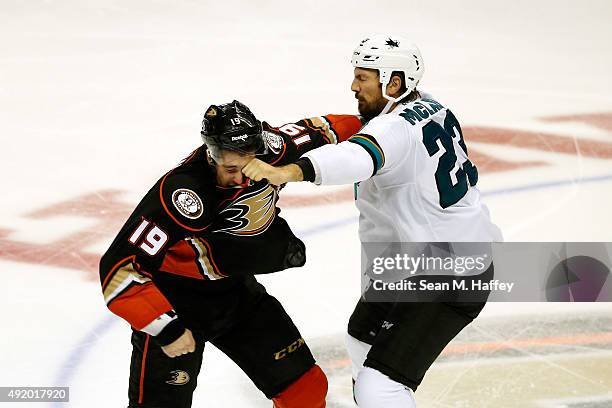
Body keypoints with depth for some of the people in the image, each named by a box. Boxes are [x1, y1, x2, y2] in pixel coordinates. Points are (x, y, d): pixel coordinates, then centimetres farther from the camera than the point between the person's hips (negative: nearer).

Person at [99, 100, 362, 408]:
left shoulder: (268, 149, -17)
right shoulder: (180, 195, -35)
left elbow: (312, 132, 7)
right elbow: (118, 268, -34)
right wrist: (166, 328, -34)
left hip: (237, 290, 6)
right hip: (173, 300, -6)